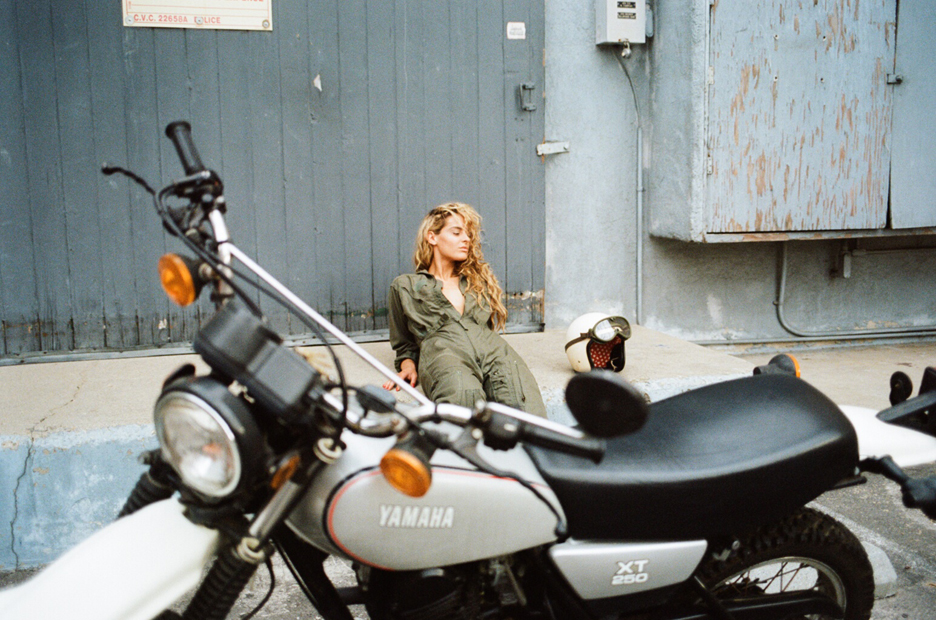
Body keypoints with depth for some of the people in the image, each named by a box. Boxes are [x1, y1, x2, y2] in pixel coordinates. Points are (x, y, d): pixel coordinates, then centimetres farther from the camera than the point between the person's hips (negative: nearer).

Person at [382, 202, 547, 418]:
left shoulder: (479, 280, 37)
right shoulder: (404, 286, 28)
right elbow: (404, 345, 30)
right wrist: (409, 367, 8)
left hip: (492, 348, 4)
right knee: (466, 399, -45)